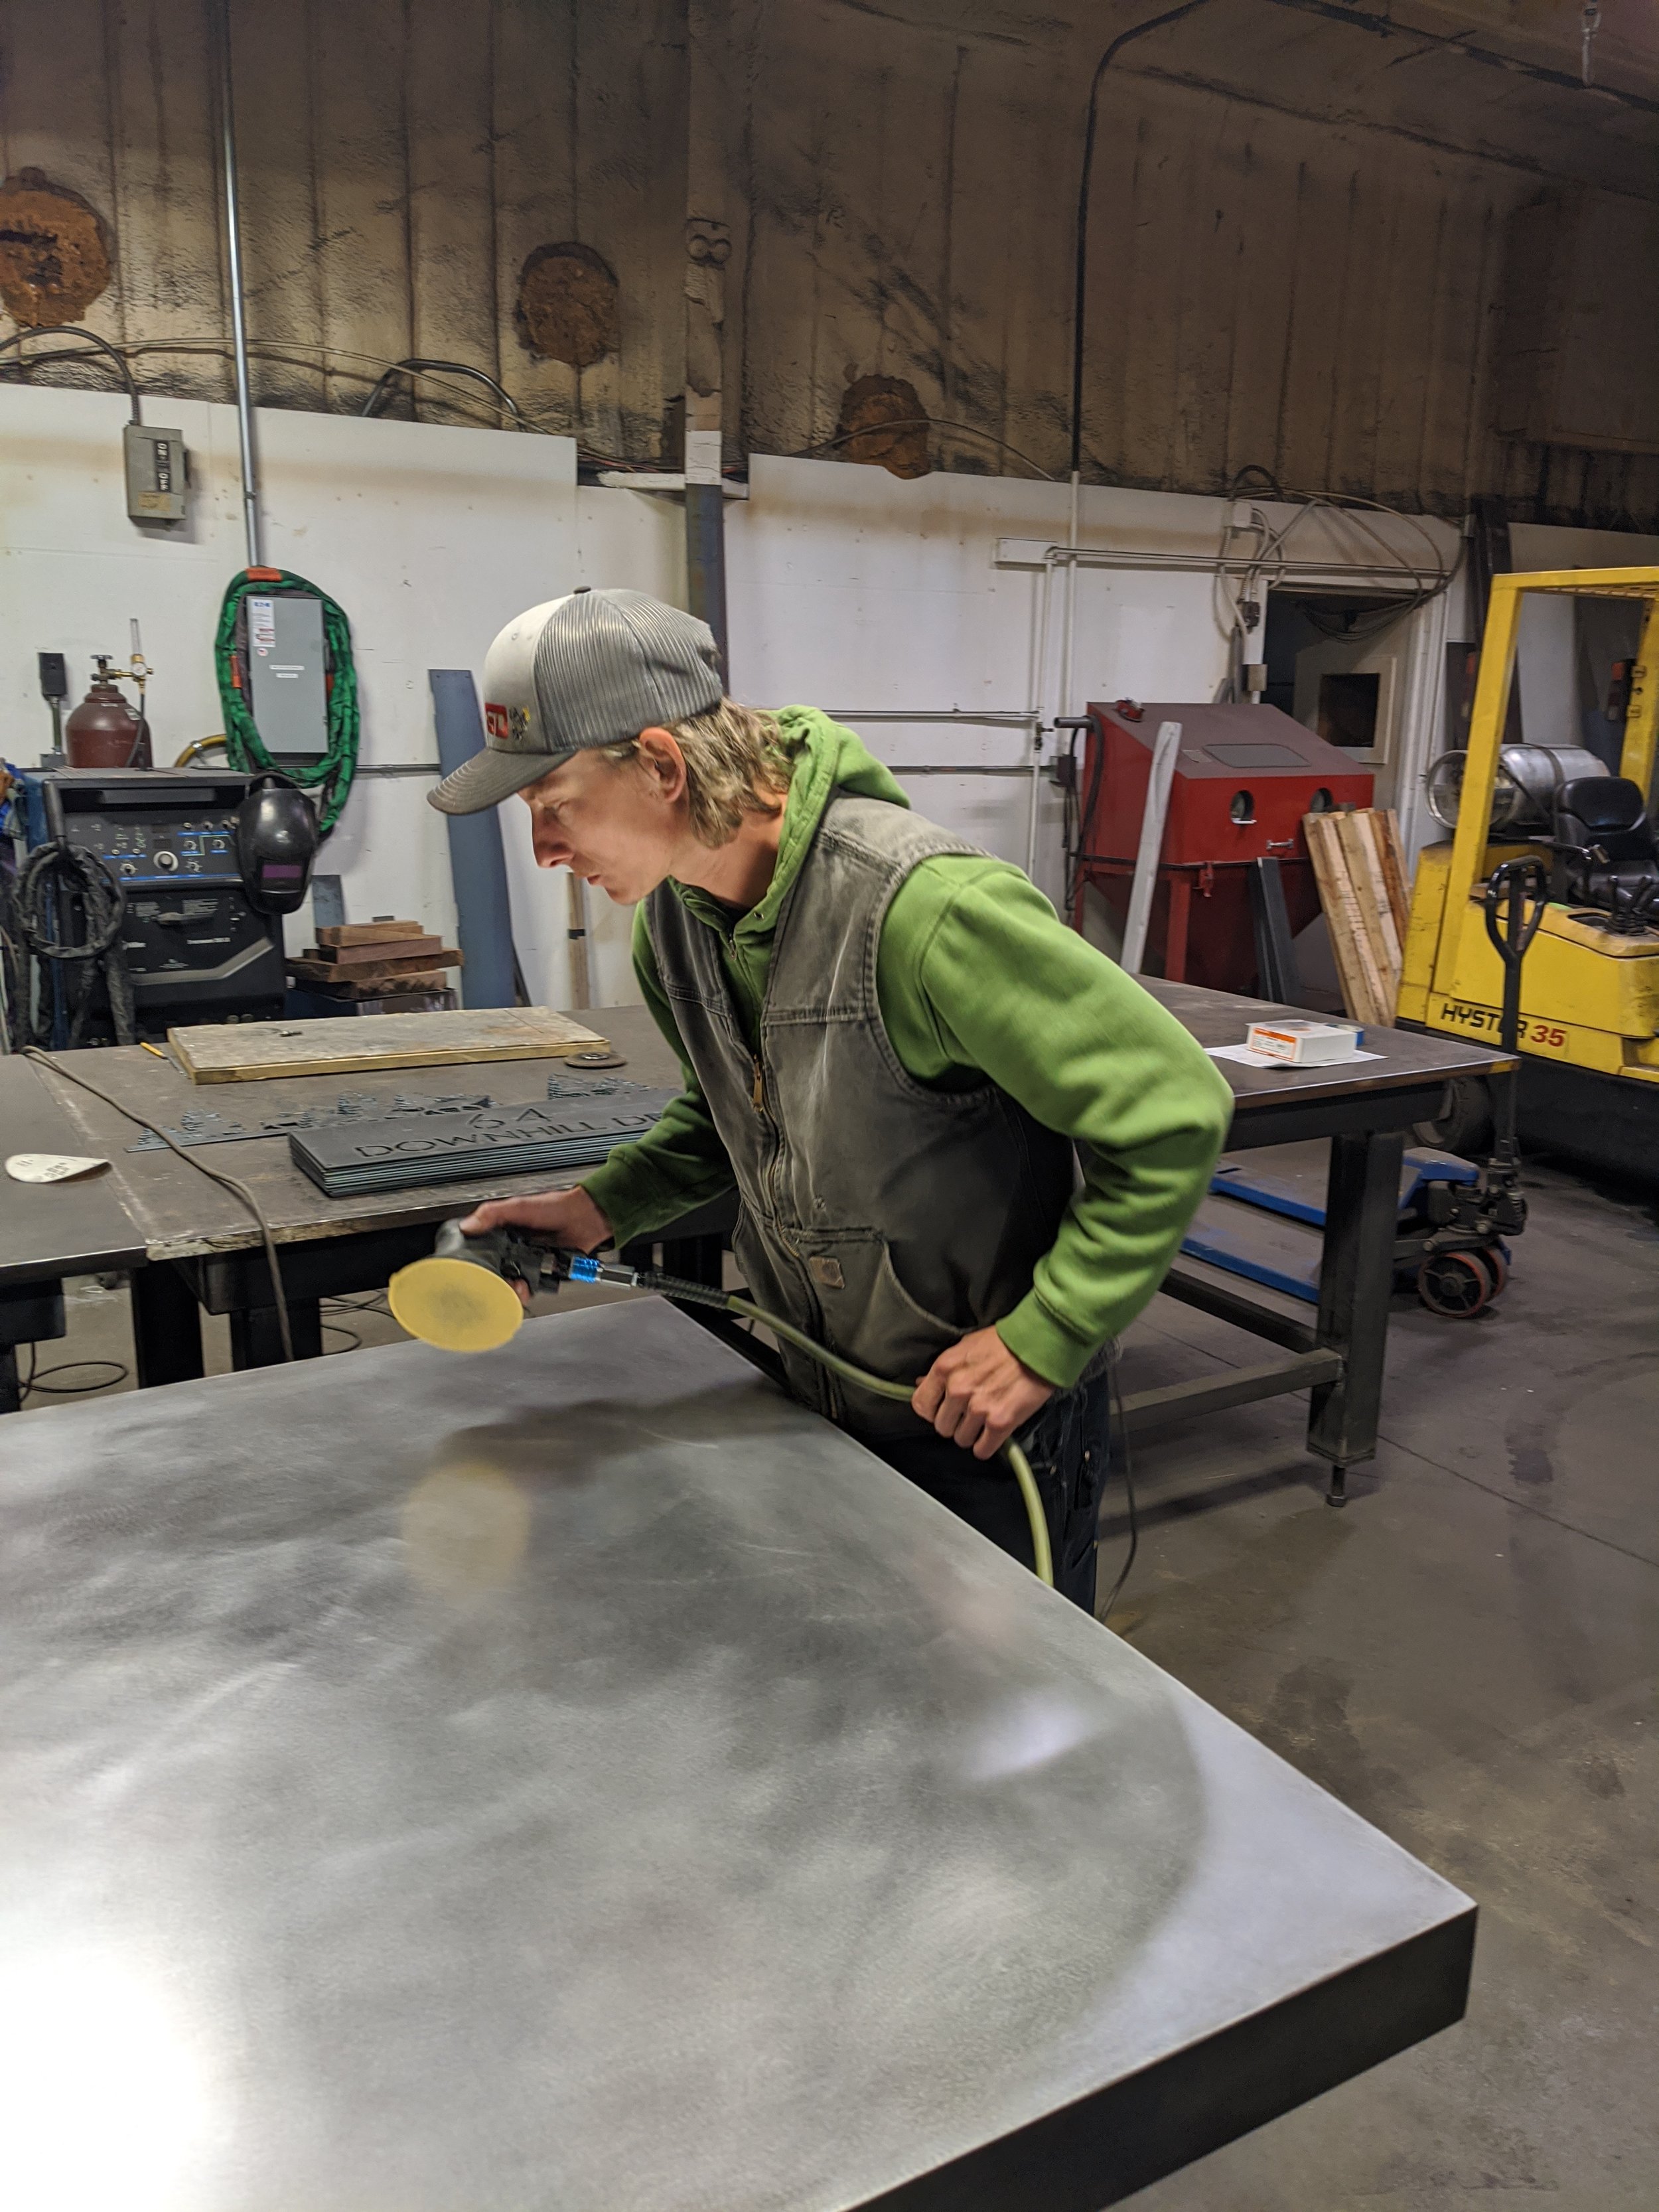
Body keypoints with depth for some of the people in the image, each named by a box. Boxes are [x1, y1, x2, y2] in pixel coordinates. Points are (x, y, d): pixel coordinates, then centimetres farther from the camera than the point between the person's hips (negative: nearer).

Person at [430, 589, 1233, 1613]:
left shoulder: (926, 910, -32)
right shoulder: (674, 913, -4)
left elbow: (1177, 1113, -26)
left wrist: (1041, 1342, -24)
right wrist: (599, 1208, -3)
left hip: (990, 1416, -7)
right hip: (822, 1403, 7)